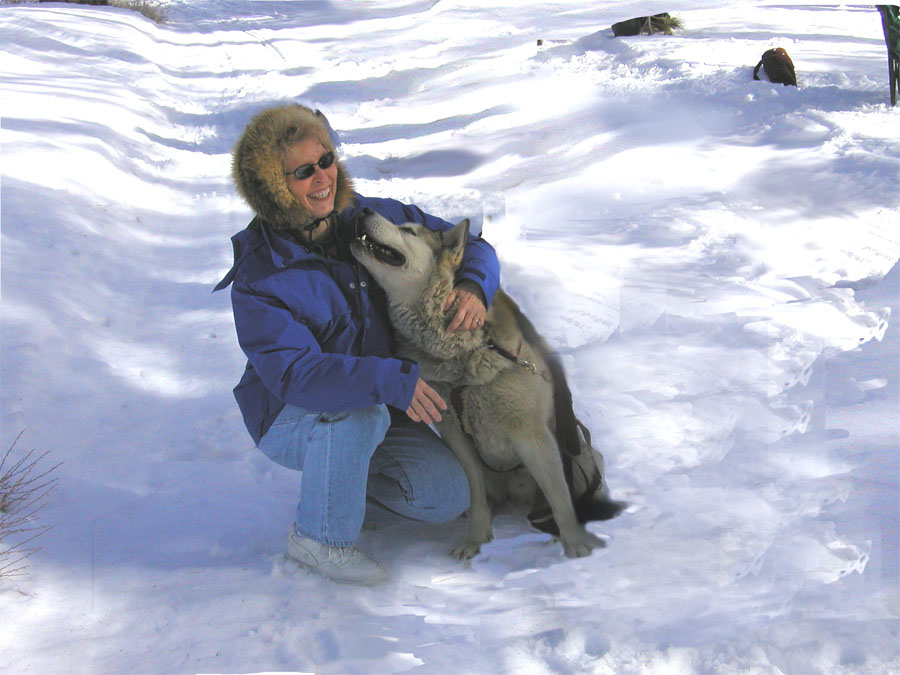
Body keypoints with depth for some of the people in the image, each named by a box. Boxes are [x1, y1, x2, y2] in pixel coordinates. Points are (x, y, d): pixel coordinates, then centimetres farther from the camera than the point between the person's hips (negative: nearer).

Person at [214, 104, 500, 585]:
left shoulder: (372, 219, -7)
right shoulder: (258, 278, -22)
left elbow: (467, 244, 1)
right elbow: (293, 373, -35)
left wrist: (473, 287, -24)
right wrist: (391, 379, -48)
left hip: (382, 407, 5)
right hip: (291, 420, -5)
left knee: (449, 498, -10)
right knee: (360, 413, -38)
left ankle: (341, 473, 18)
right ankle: (319, 537, -13)